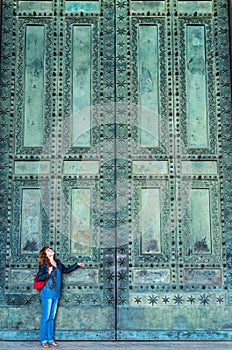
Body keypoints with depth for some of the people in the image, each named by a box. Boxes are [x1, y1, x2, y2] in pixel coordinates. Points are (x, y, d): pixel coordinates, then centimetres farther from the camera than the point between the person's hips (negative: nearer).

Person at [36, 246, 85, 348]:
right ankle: (43, 340, 5)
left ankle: (50, 339, 18)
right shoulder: (44, 265, -7)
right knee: (45, 317, -2)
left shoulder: (58, 262, 11)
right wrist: (48, 273, -21)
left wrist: (77, 264, 26)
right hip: (47, 293, -6)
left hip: (56, 293, 6)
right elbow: (38, 279, -10)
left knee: (52, 317, 11)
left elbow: (66, 270, 26)